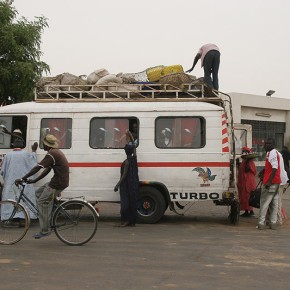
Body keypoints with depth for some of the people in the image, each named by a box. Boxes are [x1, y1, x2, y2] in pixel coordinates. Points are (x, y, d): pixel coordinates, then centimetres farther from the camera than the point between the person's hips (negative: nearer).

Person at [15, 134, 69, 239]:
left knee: (42, 202, -3)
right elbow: (47, 170, 17)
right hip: (60, 181, 10)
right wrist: (34, 180, 13)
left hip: (57, 183, -10)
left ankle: (44, 231, 1)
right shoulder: (56, 152, 15)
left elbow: (37, 168, -23)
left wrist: (22, 179, -21)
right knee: (38, 193, 18)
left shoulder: (51, 154, -17)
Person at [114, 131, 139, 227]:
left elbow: (124, 175, -16)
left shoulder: (126, 162, -13)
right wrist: (130, 136, 27)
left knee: (125, 202, -4)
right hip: (134, 184, 7)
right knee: (133, 201, 8)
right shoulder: (134, 158, 4)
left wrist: (117, 185, -16)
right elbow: (134, 146, 18)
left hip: (126, 184, -7)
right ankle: (132, 221, 10)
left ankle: (126, 220, -6)